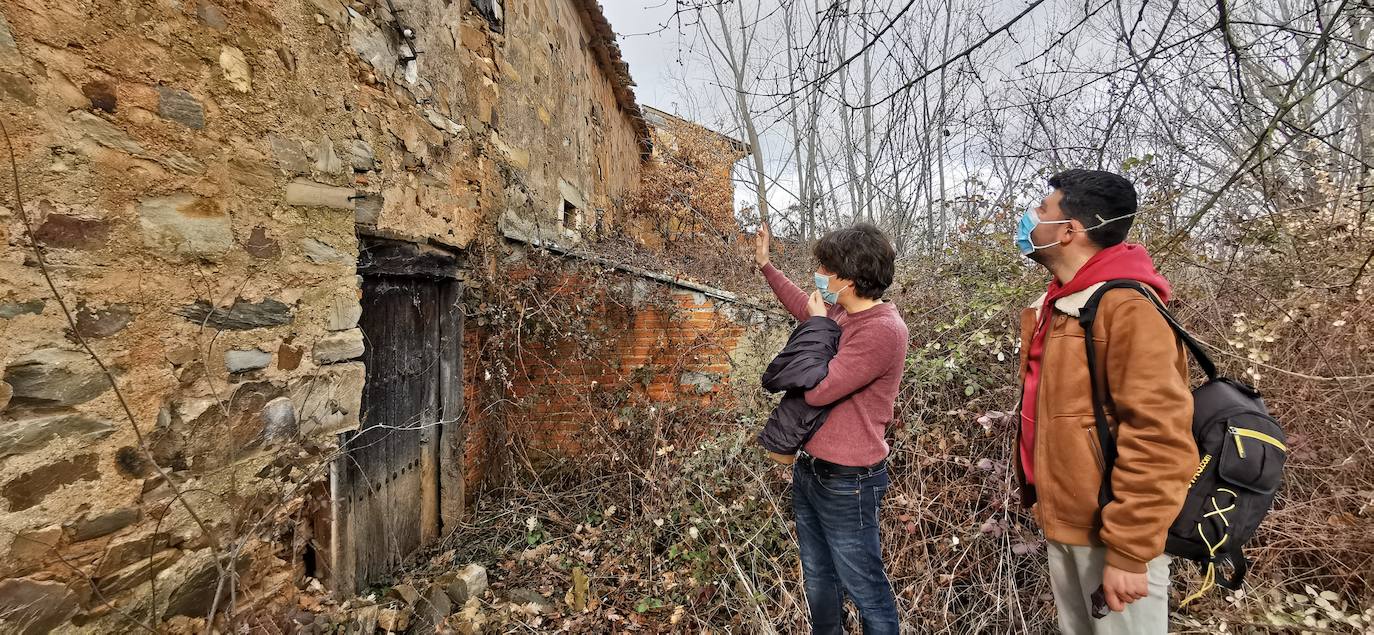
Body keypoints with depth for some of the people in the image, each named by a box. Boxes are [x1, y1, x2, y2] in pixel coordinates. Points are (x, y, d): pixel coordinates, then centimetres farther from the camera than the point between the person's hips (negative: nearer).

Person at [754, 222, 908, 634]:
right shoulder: (840, 313, 3)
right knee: (818, 580, 24)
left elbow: (817, 390, -27)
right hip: (809, 470, 9)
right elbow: (804, 306, 26)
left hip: (847, 484, -9)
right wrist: (764, 264, 25)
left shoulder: (883, 330, -24)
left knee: (866, 590, 9)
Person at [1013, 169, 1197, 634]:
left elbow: (1158, 441, -23)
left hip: (1109, 534, -8)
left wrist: (1128, 552, -21)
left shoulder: (1127, 307, -19)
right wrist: (1045, 504, 16)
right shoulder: (1054, 306, 8)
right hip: (1063, 526, 8)